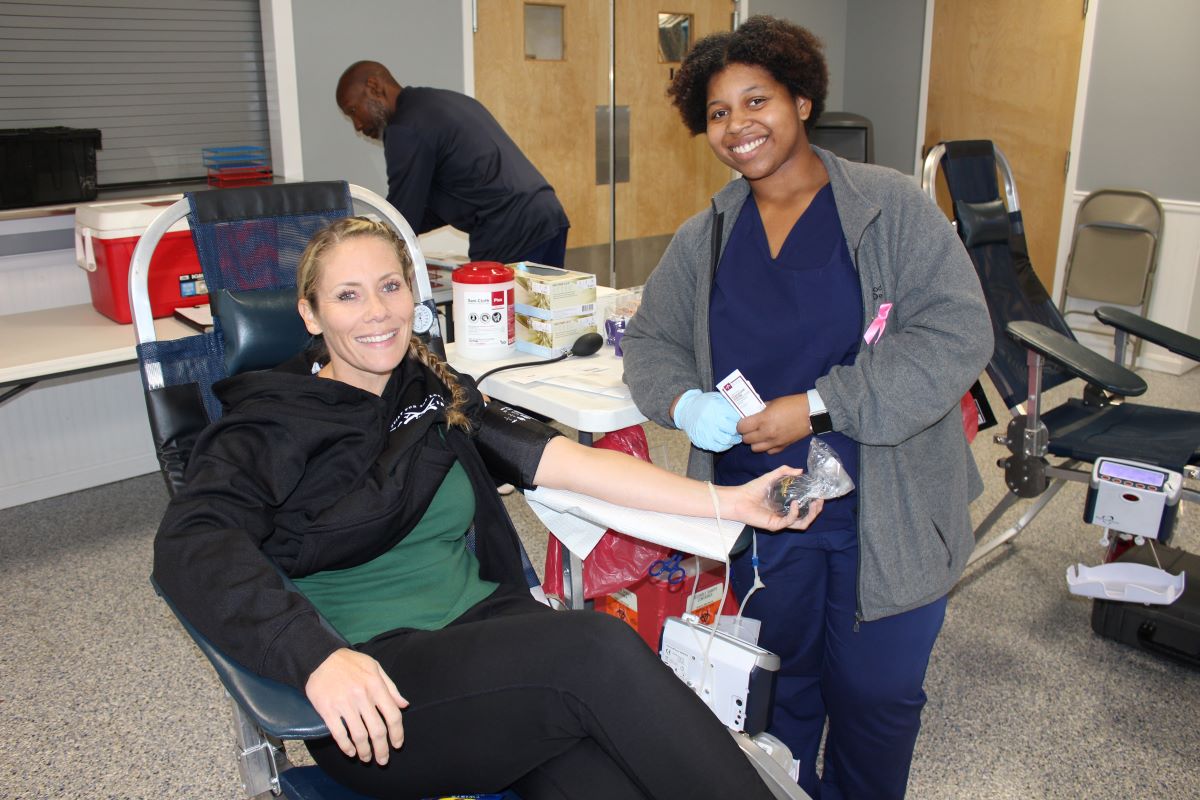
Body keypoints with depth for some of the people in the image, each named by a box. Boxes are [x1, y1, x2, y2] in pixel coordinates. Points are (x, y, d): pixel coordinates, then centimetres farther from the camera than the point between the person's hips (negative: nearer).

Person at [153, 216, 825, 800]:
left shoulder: (438, 393, 15)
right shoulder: (271, 421, 2)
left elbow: (568, 461, 6)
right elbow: (192, 546, -15)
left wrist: (730, 501, -3)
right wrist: (318, 656, -31)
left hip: (488, 631, 4)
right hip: (372, 696, -4)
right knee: (598, 648, -27)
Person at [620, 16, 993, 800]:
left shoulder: (892, 207, -7)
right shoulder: (704, 238, 7)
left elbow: (956, 336, -14)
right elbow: (649, 339, 12)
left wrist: (819, 407, -21)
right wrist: (682, 401, -12)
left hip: (884, 511, -3)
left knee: (876, 691, 11)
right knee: (779, 683, 19)